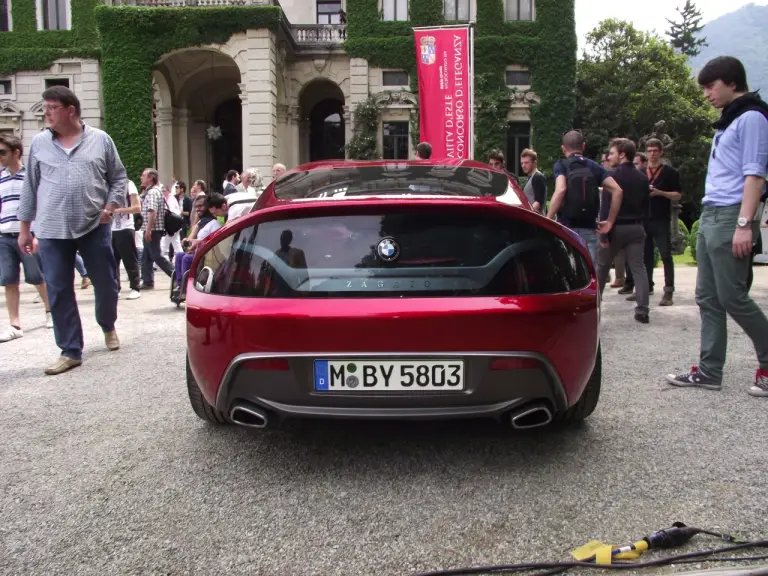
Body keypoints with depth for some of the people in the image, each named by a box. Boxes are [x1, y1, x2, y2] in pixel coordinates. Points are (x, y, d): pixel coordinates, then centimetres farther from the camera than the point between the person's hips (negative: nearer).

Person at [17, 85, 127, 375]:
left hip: (95, 226, -1)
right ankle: (71, 351, 10)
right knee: (58, 292, 1)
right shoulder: (39, 143, 7)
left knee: (106, 283, 7)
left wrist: (111, 205, -7)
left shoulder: (100, 140, 3)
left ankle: (108, 326, 36)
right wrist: (25, 227, 11)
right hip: (51, 231, 1)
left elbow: (119, 177, 10)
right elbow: (30, 187, 12)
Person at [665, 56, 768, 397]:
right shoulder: (728, 122, 21)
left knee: (733, 298, -7)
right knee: (708, 298, 7)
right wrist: (708, 218, 18)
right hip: (710, 216, 9)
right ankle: (709, 371, 11)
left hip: (730, 217, -9)